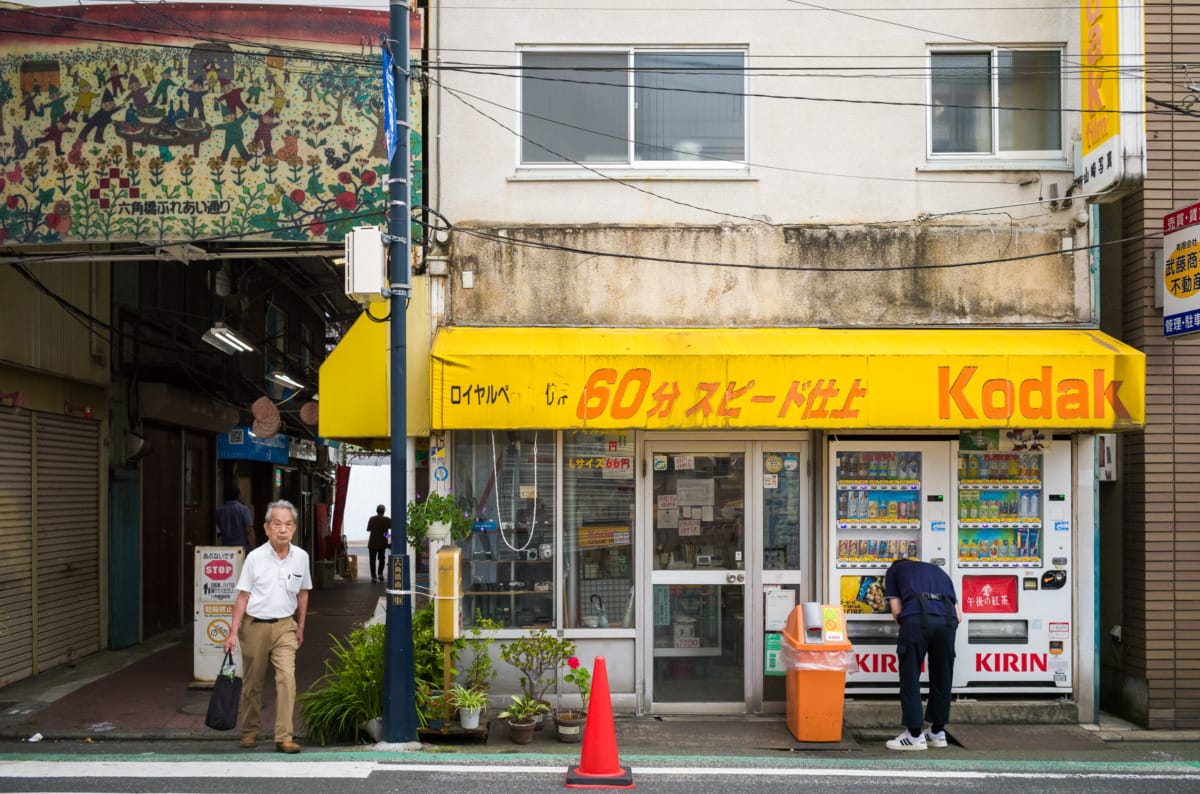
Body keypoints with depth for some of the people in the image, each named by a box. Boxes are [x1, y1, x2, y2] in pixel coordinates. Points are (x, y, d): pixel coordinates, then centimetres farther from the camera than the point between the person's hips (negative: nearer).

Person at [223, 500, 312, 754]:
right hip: (255, 625, -1)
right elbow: (243, 596, -5)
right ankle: (249, 732, 25)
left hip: (284, 626, 1)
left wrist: (300, 627, 16)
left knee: (287, 678, -13)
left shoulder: (300, 557, 1)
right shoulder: (255, 558, -7)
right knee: (252, 682, 9)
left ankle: (284, 737, -12)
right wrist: (233, 632, -9)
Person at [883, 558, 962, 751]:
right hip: (947, 618, 4)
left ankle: (915, 735, 4)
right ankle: (937, 732, 23)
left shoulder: (895, 569, 28)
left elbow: (896, 611, 16)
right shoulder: (938, 571, 36)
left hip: (916, 617, -4)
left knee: (910, 678, 5)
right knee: (942, 677, 16)